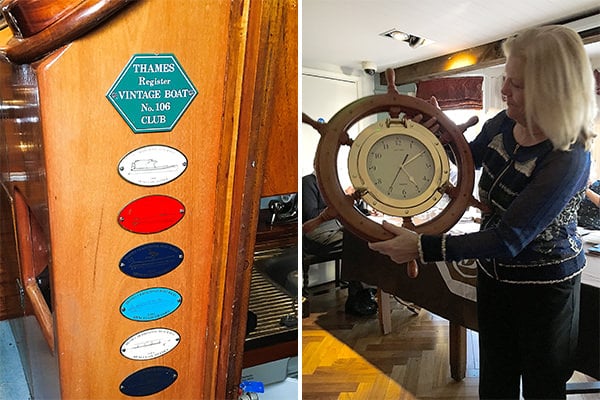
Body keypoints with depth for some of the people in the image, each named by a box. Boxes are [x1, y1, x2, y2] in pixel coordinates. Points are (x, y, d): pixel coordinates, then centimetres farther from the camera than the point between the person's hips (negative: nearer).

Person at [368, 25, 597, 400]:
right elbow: (470, 157, 12)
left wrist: (423, 247, -38)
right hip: (494, 271, 6)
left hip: (545, 285, -6)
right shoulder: (503, 123, -10)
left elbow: (508, 239, -34)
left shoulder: (568, 158, -30)